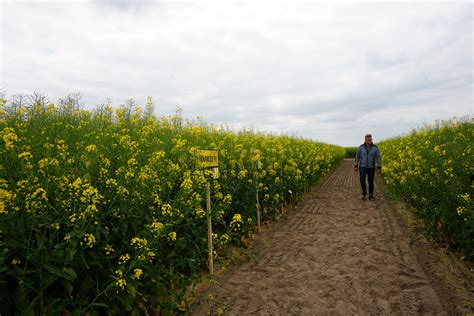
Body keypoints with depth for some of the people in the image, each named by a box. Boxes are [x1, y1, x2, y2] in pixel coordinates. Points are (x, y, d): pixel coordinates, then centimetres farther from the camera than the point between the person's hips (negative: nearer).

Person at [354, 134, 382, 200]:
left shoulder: (375, 147, -5)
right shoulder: (361, 147, -5)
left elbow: (378, 158, -3)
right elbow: (357, 156, 5)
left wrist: (379, 168, -8)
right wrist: (356, 166, 5)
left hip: (371, 167, 1)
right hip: (362, 166, 0)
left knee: (371, 182, 3)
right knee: (362, 180, -13)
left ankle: (370, 195, 19)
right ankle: (364, 192, 13)